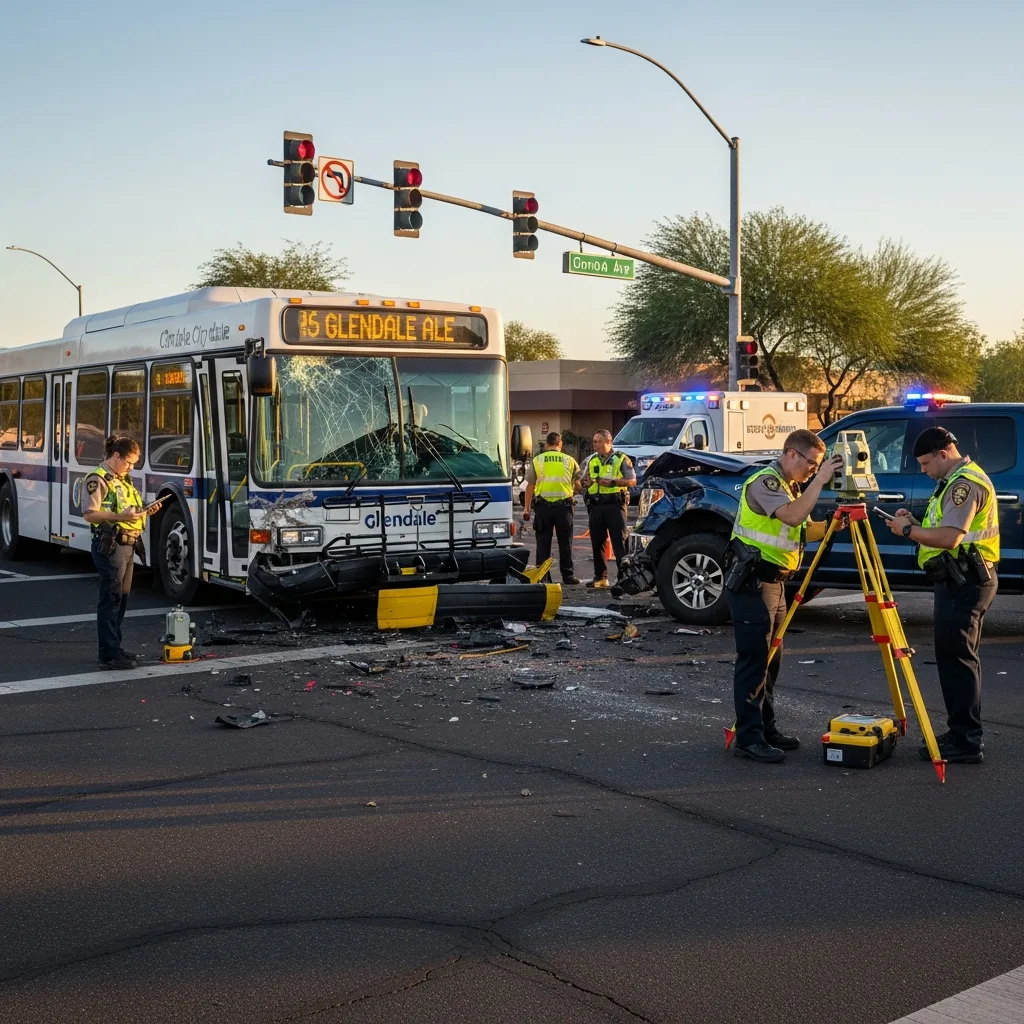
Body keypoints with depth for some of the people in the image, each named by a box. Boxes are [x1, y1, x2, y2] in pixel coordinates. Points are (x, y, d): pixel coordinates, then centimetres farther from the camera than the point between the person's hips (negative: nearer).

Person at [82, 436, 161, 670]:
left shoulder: (122, 479, 18)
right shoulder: (98, 479, -11)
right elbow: (89, 514, -18)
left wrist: (144, 511, 9)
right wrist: (120, 516, -27)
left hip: (127, 545, 9)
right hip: (110, 545, -9)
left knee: (121, 598, 14)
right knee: (110, 598, -7)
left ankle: (114, 648, 23)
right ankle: (108, 655, -4)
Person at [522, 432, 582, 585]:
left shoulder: (537, 460, 2)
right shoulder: (570, 461, 3)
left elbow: (530, 486, 2)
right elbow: (578, 485, 5)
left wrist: (526, 508, 7)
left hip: (543, 505, 0)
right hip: (564, 505, 0)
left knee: (543, 542, 6)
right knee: (565, 542, 9)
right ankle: (568, 575, 12)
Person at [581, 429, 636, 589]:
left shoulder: (621, 459, 1)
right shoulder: (592, 461, 17)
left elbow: (632, 480, -4)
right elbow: (584, 481, 22)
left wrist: (613, 482, -16)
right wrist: (587, 482, -2)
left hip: (615, 505, -5)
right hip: (596, 506, 5)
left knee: (619, 542, -7)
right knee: (597, 542, 7)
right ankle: (600, 577, 14)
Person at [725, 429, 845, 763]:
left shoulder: (791, 486, 17)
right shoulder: (765, 482, -14)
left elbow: (804, 530, 19)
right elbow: (793, 515, -30)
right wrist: (820, 481, -26)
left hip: (773, 581, 10)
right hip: (751, 581, -10)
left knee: (770, 658, 13)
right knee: (754, 658, -10)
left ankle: (766, 728, 21)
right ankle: (748, 738, -8)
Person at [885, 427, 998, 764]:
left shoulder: (965, 483, -16)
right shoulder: (956, 480, 18)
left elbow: (949, 537, -25)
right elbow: (943, 530, 25)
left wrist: (908, 530, -13)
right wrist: (915, 522, 9)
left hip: (964, 582, -11)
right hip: (960, 581, 11)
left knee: (956, 658, -10)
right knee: (957, 657, 14)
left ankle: (966, 742, -8)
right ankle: (962, 735, 21)